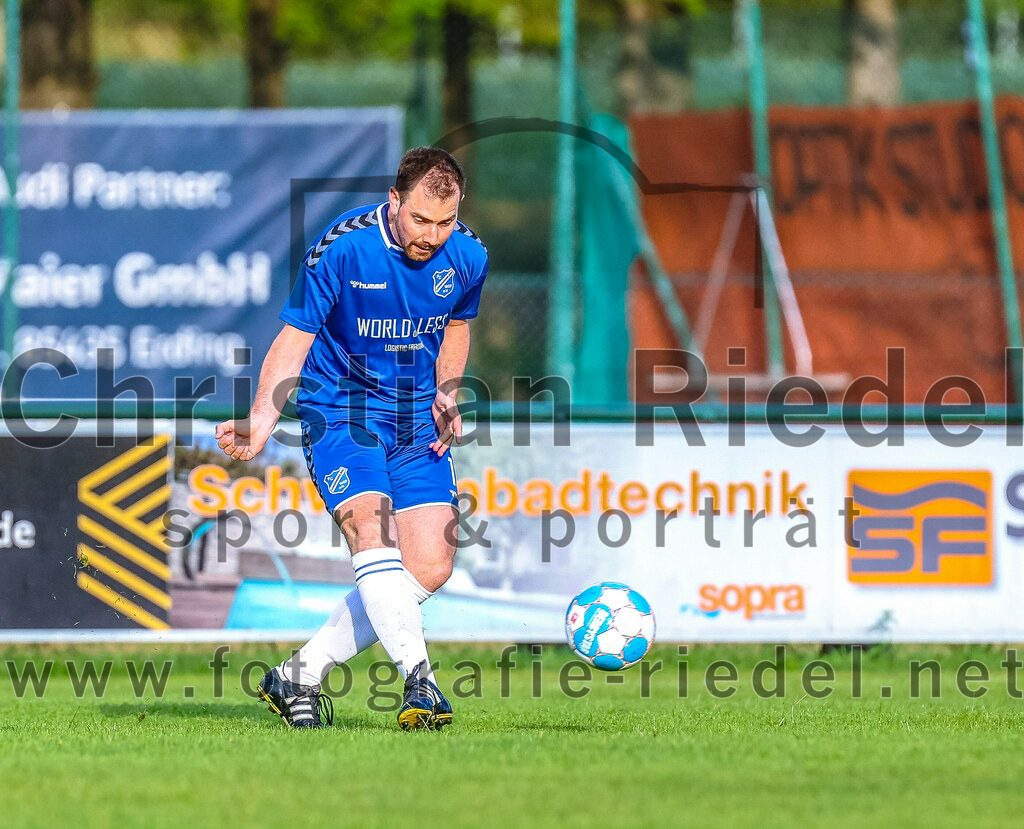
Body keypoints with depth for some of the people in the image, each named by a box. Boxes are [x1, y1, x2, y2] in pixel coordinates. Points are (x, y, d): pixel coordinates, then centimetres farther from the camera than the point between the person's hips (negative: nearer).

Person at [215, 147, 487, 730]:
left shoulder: (468, 257, -5)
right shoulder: (343, 249, -19)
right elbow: (294, 339, -12)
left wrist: (448, 396, 3)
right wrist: (261, 424, -24)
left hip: (417, 421, 5)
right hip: (339, 412, -5)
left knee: (430, 568, -5)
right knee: (373, 532, -27)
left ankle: (301, 675, 6)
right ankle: (419, 681, -35)